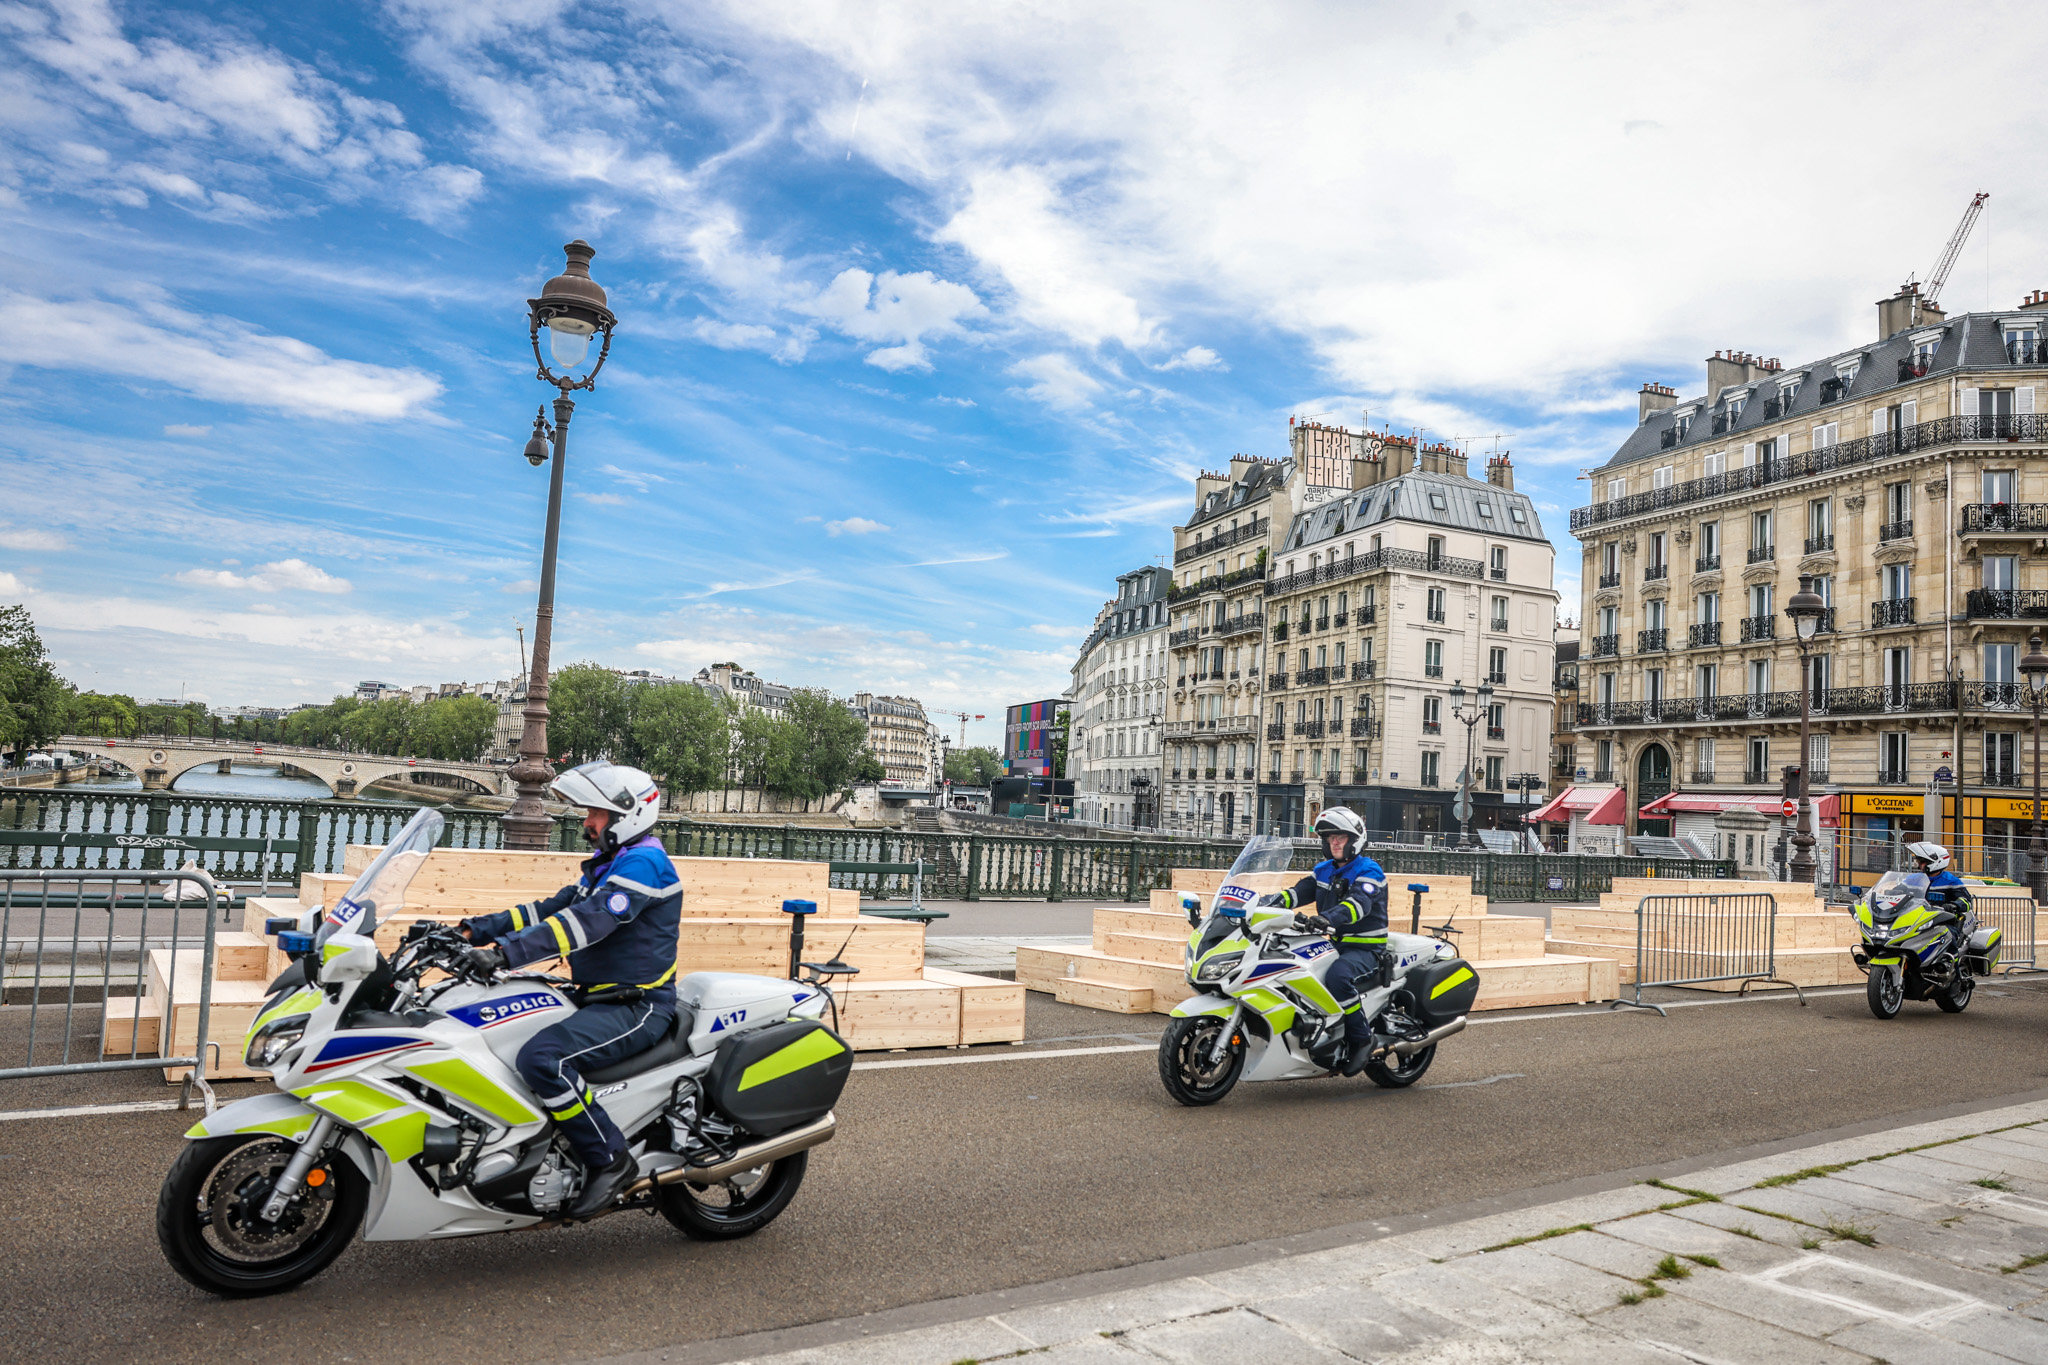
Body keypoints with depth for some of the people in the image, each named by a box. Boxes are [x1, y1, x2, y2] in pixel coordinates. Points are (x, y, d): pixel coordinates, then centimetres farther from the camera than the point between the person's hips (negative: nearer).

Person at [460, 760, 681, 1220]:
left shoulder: (643, 863, -16)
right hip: (600, 998, 11)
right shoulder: (608, 864, 18)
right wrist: (476, 931, 4)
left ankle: (608, 1158, -18)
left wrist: (505, 952, -34)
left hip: (637, 1007, -11)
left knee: (542, 1056, -30)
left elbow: (587, 922, -28)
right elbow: (549, 910, 15)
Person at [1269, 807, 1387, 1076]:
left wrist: (1327, 918, -46)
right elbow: (1300, 891, 4)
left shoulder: (1369, 871, -9)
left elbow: (1359, 902, -27)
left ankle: (1362, 1038, -18)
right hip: (1332, 943, 8)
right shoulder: (1324, 870, 16)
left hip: (1365, 947, -8)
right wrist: (1271, 905, -16)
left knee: (1337, 977, -36)